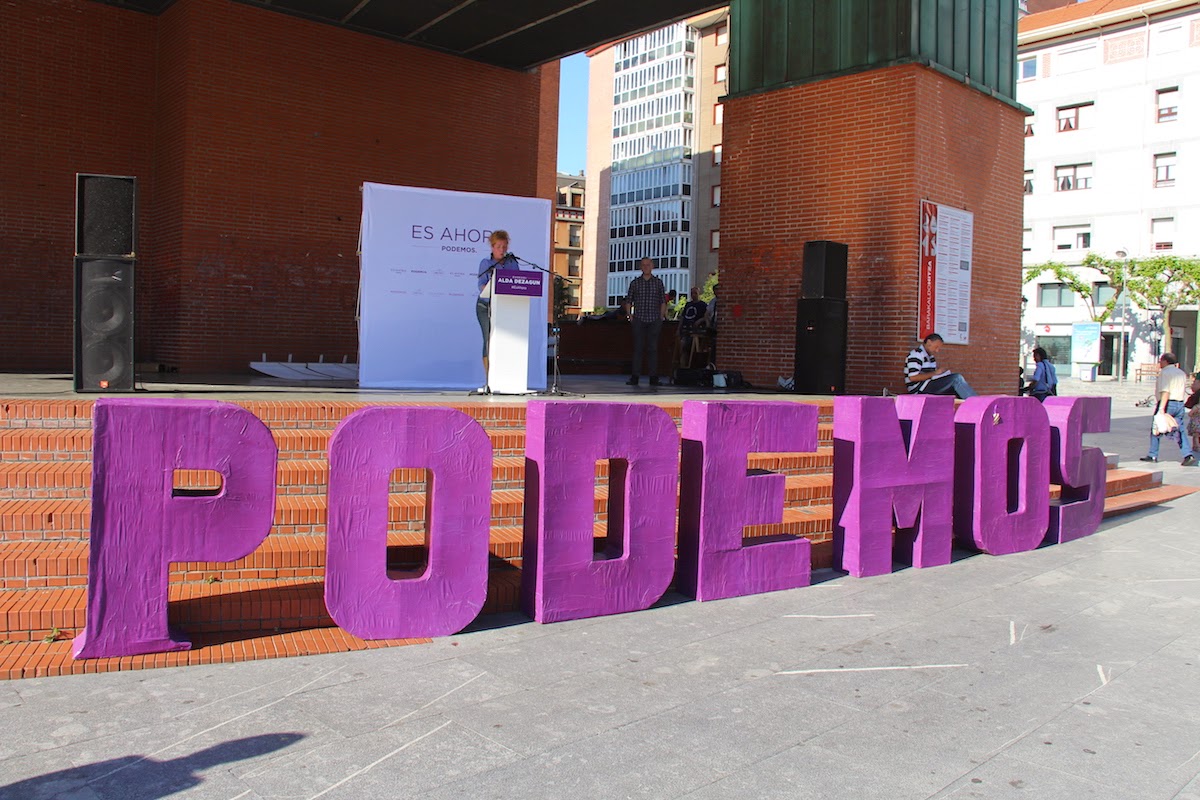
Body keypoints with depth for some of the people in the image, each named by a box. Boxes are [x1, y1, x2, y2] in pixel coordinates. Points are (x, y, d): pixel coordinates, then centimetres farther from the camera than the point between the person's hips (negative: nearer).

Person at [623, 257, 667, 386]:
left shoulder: (658, 282, 7)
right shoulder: (635, 283, 7)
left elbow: (663, 301, 10)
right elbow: (628, 301, 11)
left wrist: (661, 317, 2)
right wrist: (630, 316, 1)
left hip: (654, 320, 0)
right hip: (639, 320, 0)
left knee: (653, 348, 1)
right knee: (638, 348, -1)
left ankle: (654, 378, 4)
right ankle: (635, 377, 0)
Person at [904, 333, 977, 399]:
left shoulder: (931, 357, 21)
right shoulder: (917, 354, -10)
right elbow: (913, 377, -21)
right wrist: (934, 373, -16)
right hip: (919, 390, -9)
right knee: (957, 378, -16)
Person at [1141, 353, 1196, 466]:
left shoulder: (1164, 372, -10)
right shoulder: (1182, 373, 16)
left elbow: (1165, 391, -20)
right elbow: (1184, 391, 17)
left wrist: (1162, 408, -25)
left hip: (1167, 404, -7)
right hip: (1180, 404, 7)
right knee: (1180, 431, 4)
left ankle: (1152, 455, 12)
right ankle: (1188, 454, -10)